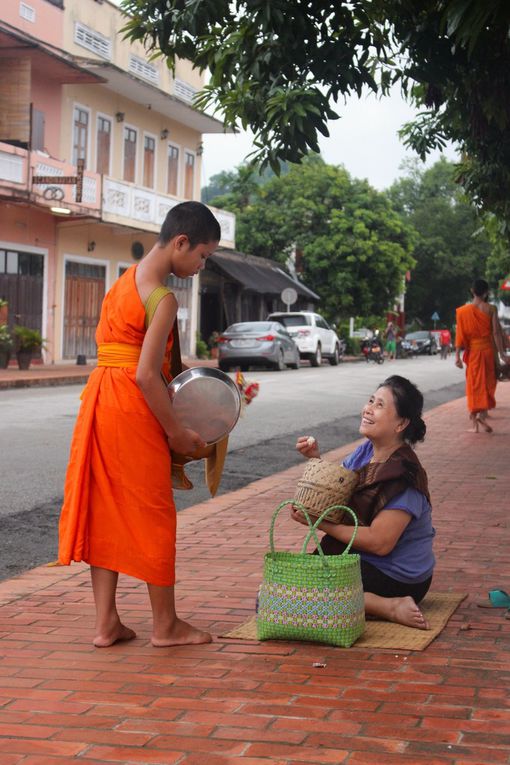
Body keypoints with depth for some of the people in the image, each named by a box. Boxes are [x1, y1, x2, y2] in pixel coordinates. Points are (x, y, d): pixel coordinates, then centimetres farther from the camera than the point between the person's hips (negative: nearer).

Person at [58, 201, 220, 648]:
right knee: (151, 514, 3)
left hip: (100, 399, 9)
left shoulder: (126, 280, 13)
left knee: (104, 510, 11)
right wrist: (177, 432, -10)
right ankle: (165, 624, 14)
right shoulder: (162, 298, -15)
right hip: (133, 408, -9)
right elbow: (146, 375, -20)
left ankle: (106, 623, 16)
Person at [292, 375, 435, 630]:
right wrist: (316, 459, -6)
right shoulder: (366, 451, 2)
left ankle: (390, 607, -18)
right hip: (364, 560, 10)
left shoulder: (404, 476, -25)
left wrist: (320, 523, -20)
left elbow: (379, 542, -26)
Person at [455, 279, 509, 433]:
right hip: (487, 349, -1)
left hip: (472, 351, 1)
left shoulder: (463, 311, -2)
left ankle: (474, 422, 7)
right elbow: (496, 333, -8)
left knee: (474, 385, 8)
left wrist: (457, 355, 1)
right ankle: (483, 415, -11)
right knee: (488, 383, 8)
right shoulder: (491, 309, -6)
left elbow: (460, 334, -2)